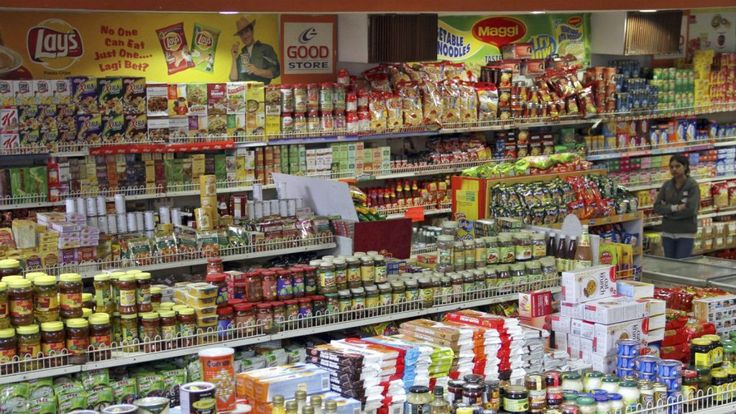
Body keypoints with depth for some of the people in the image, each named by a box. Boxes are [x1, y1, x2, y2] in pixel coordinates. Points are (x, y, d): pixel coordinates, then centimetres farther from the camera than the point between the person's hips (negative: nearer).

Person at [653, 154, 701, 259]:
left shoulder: (693, 185, -8)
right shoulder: (667, 185, 5)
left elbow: (690, 210, -19)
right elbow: (657, 207, -2)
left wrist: (667, 211, -10)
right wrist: (674, 208, -15)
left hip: (686, 233, -4)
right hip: (668, 232, 4)